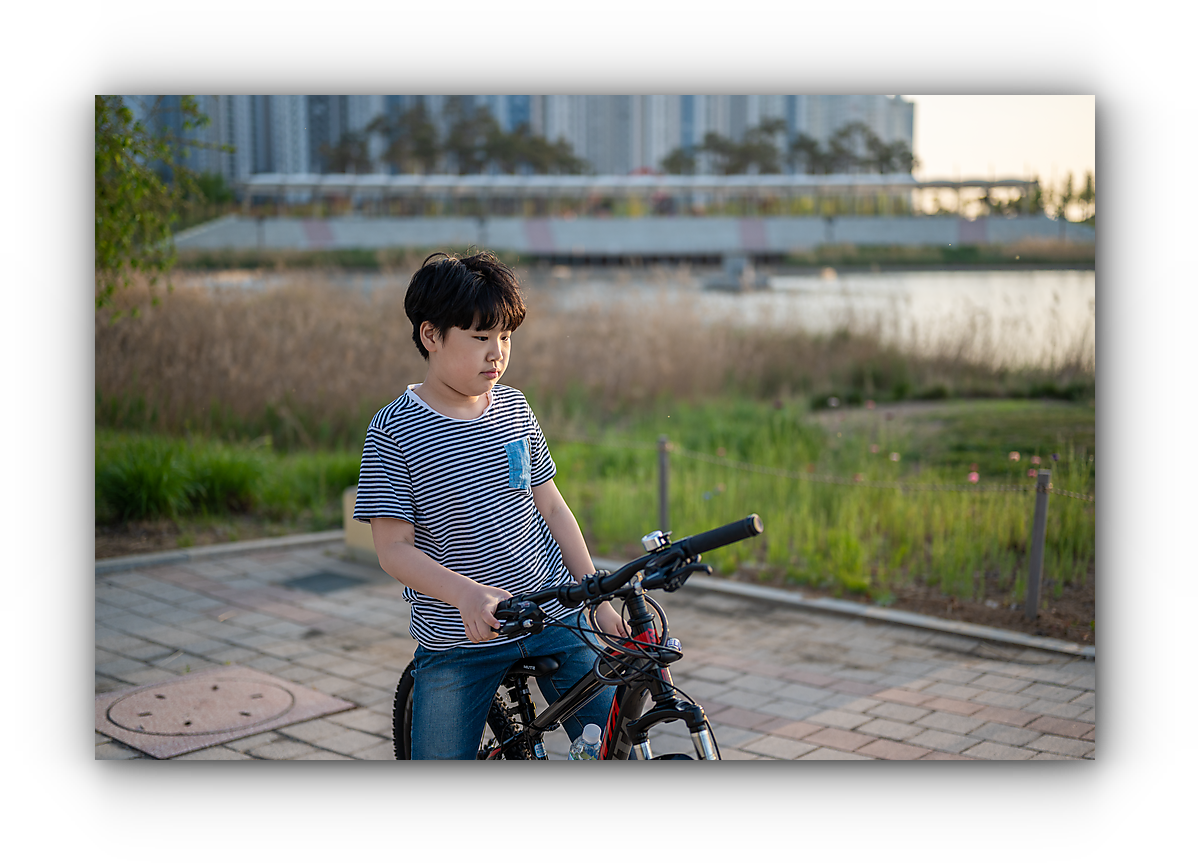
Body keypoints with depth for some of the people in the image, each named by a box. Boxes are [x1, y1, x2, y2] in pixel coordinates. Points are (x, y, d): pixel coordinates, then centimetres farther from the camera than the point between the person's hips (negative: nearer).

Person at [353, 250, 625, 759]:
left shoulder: (514, 408, 3)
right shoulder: (393, 430, -11)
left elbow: (552, 508, 9)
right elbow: (394, 548, -14)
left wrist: (599, 600, 5)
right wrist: (467, 593, -31)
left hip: (554, 616, 3)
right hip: (457, 641, -3)